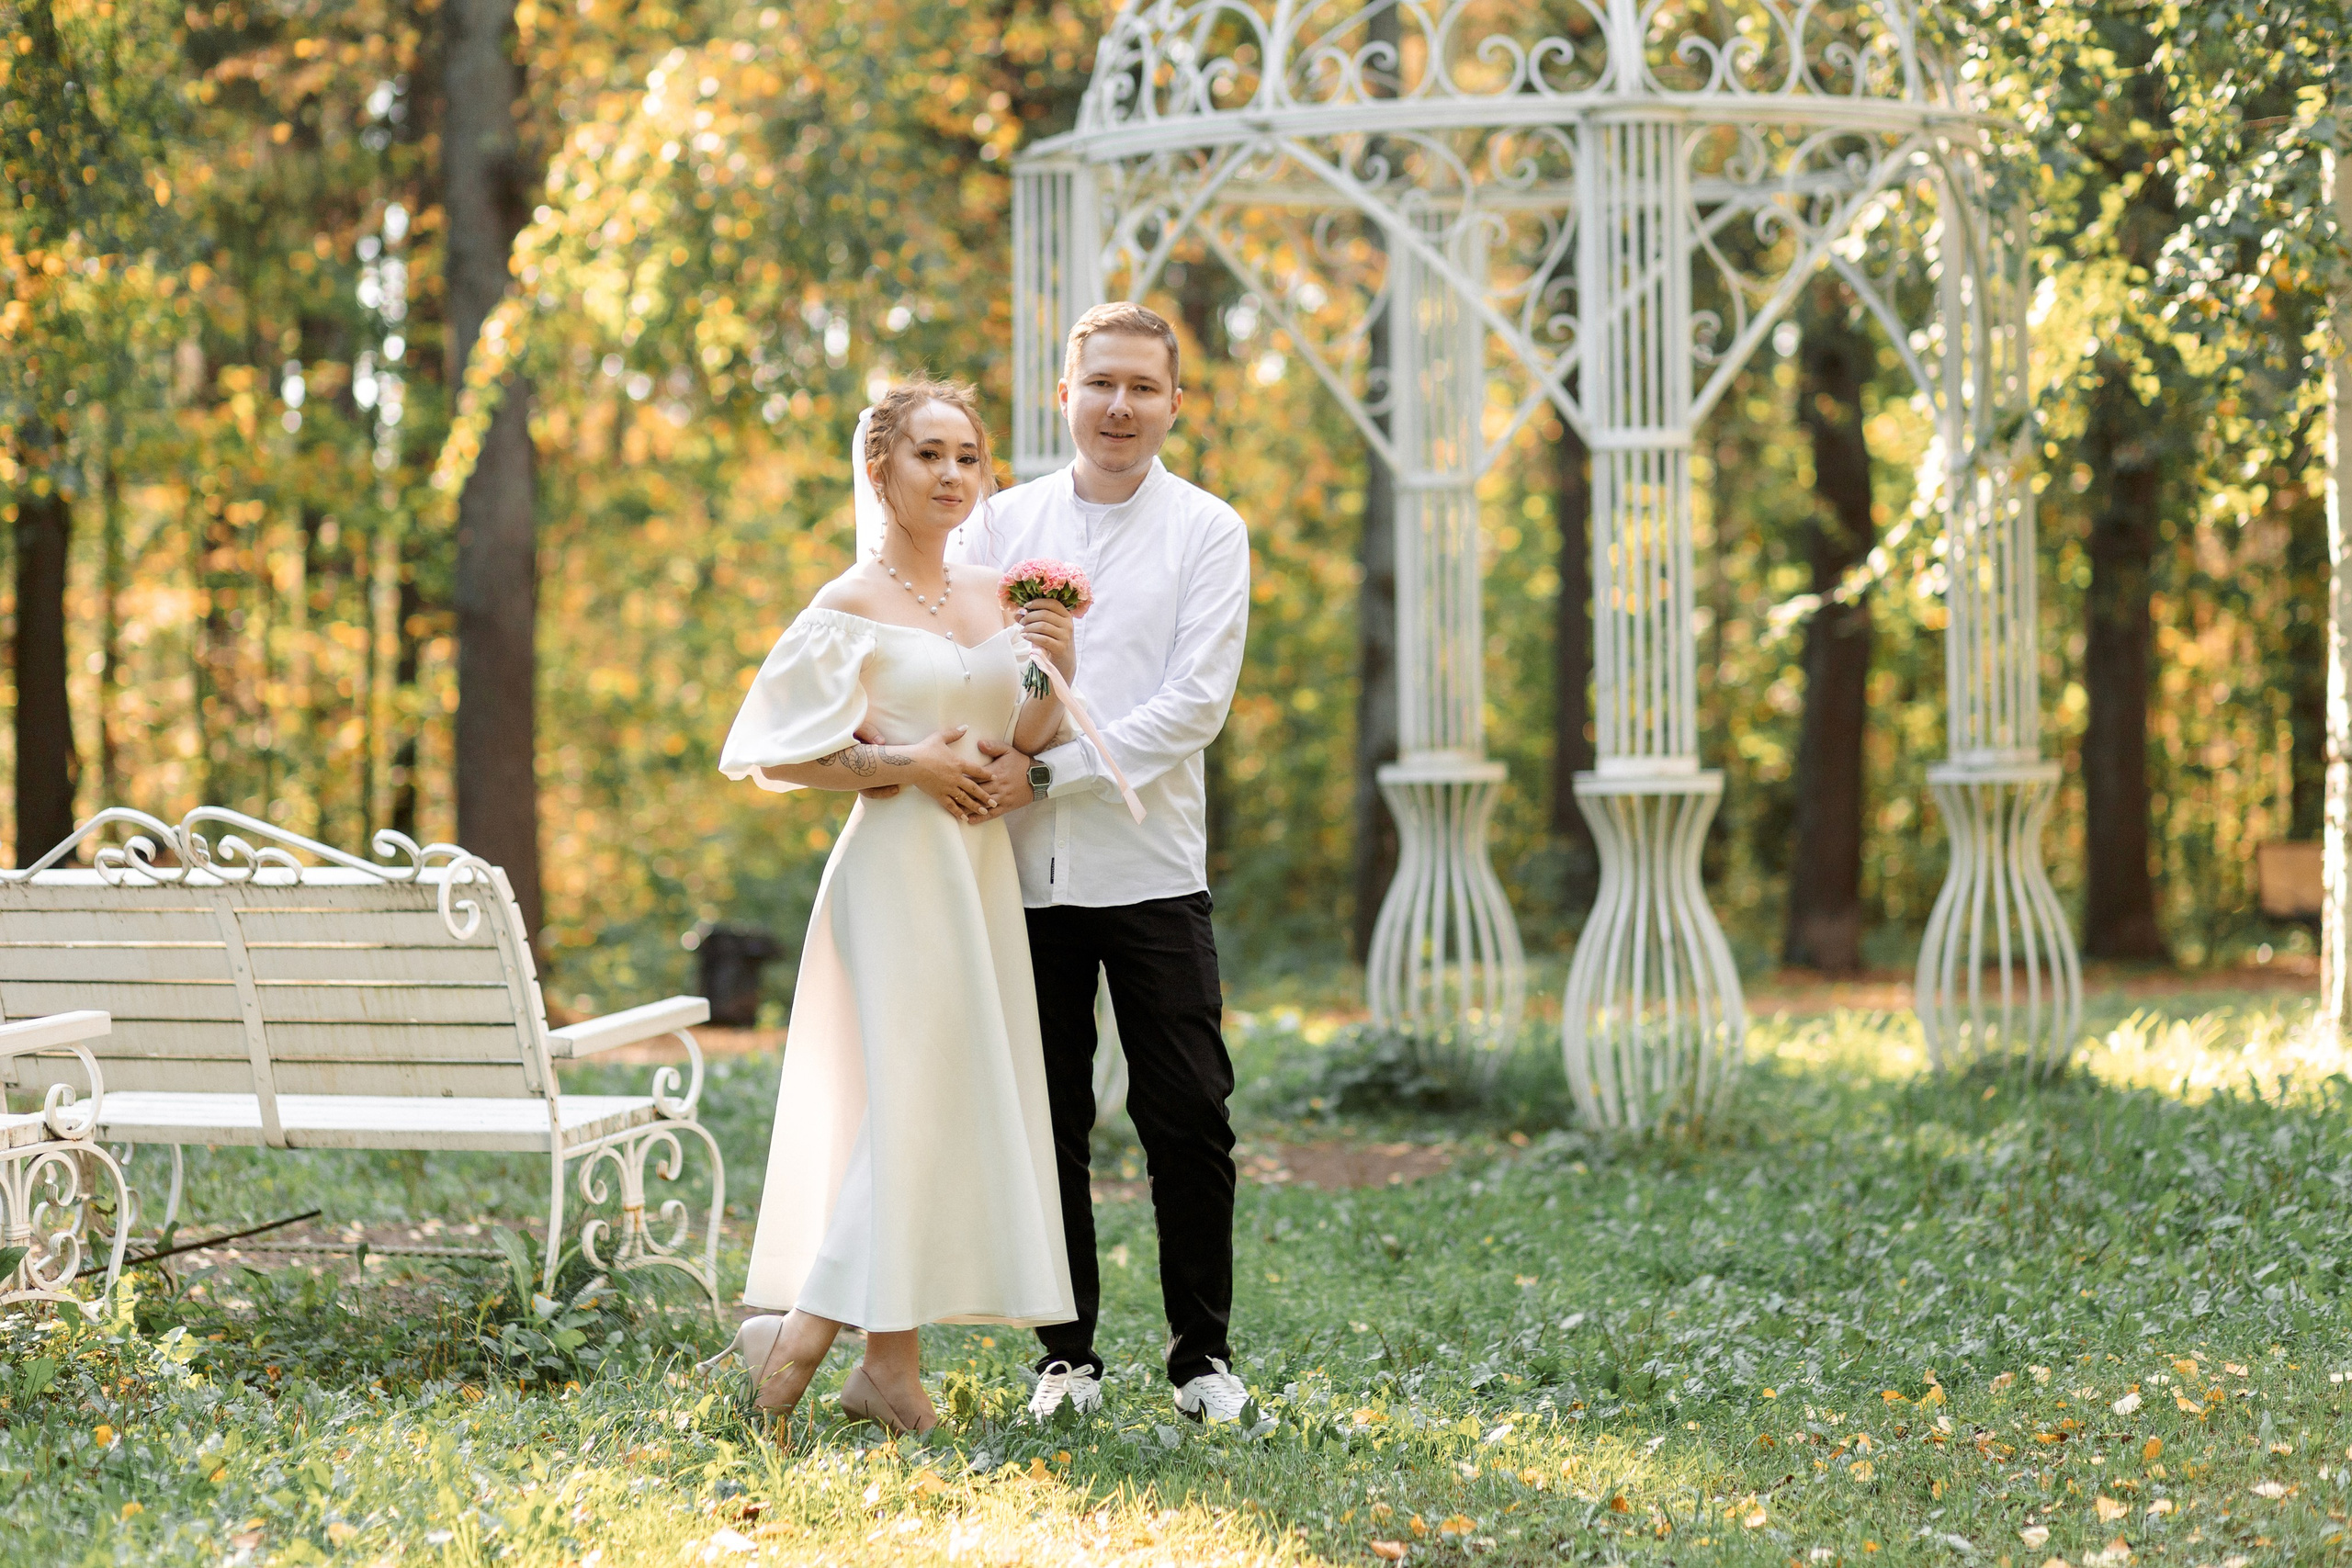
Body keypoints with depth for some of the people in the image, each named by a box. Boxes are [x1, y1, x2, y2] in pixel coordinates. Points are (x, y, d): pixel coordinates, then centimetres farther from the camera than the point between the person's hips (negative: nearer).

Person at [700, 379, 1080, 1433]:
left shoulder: (992, 595, 12)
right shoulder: (852, 606, -7)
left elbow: (1014, 742, 14)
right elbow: (768, 753, -9)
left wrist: (1056, 674, -4)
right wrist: (903, 763, -15)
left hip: (983, 871, 7)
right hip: (898, 866, -7)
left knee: (958, 1101, 6)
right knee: (914, 1097, -11)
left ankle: (889, 1363, 11)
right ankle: (797, 1334, -1)